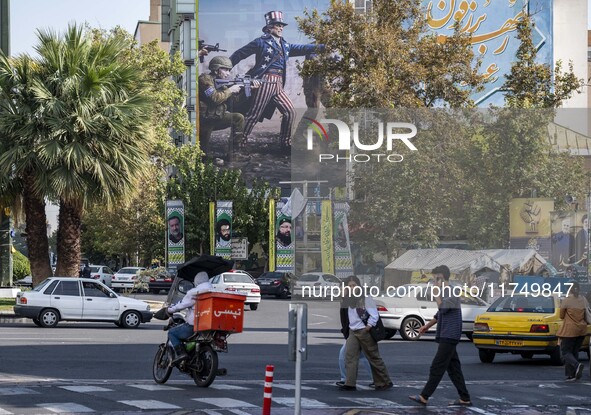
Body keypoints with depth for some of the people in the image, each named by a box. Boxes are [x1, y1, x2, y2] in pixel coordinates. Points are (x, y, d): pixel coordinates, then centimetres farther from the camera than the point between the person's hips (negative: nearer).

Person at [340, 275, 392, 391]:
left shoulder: (366, 299, -11)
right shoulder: (349, 300, 8)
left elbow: (374, 315, -14)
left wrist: (367, 328, -16)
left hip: (365, 332, -6)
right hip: (353, 331, 6)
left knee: (374, 358, 2)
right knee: (349, 356, -6)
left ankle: (385, 382, 12)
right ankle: (350, 383, -7)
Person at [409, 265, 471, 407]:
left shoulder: (452, 293, -12)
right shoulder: (444, 293, 18)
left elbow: (443, 308, -24)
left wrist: (436, 294, -12)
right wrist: (427, 326, 29)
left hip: (449, 336, -10)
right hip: (446, 336, 10)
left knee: (437, 367, -9)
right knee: (453, 368, 8)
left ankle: (424, 396, -9)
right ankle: (465, 399, 9)